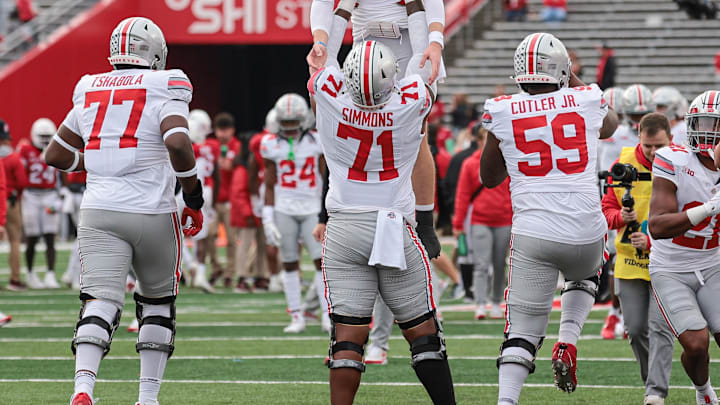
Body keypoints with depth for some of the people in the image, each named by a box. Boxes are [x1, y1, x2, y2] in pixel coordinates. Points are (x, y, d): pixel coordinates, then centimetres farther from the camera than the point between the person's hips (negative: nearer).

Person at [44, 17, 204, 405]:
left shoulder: (90, 93, 11)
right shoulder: (163, 91, -4)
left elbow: (55, 155, 19)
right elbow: (178, 144, -21)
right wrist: (194, 198, -9)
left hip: (99, 213, 2)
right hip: (152, 213, -2)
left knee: (100, 301, -7)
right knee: (158, 301, 17)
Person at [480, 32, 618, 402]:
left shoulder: (502, 113, 0)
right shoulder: (586, 101, 3)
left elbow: (489, 178, 15)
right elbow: (610, 126, 31)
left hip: (533, 233, -1)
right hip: (586, 232, 1)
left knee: (523, 331, 4)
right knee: (585, 276, 35)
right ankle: (568, 342, 12)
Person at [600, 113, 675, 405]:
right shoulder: (623, 164, 1)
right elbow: (607, 207, 9)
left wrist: (652, 241, -23)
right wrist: (621, 217, -15)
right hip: (630, 260, 4)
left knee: (660, 327, -14)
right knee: (636, 329, 6)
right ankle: (654, 380, 27)